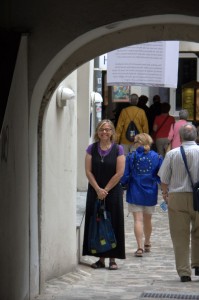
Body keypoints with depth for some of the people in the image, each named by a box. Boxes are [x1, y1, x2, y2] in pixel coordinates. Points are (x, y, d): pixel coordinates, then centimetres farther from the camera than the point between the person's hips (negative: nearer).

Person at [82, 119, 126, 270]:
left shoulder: (118, 149, -2)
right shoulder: (92, 148, 4)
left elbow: (119, 173, -7)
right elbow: (88, 171, 0)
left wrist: (105, 190, -9)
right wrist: (98, 189, -10)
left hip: (113, 191, -2)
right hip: (95, 191, 2)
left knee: (113, 223, -1)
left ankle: (112, 258, 3)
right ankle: (101, 257, 9)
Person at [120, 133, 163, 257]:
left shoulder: (131, 157, -6)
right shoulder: (157, 157, -3)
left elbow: (125, 175, -6)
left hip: (135, 193, -2)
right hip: (150, 193, 2)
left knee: (138, 220, -2)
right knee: (148, 219, 19)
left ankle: (140, 247, -13)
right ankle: (147, 244, 35)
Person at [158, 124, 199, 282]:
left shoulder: (172, 154, -4)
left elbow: (164, 179, 0)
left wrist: (165, 194, 17)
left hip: (177, 198, 0)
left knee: (180, 236, 5)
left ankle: (184, 272, 6)